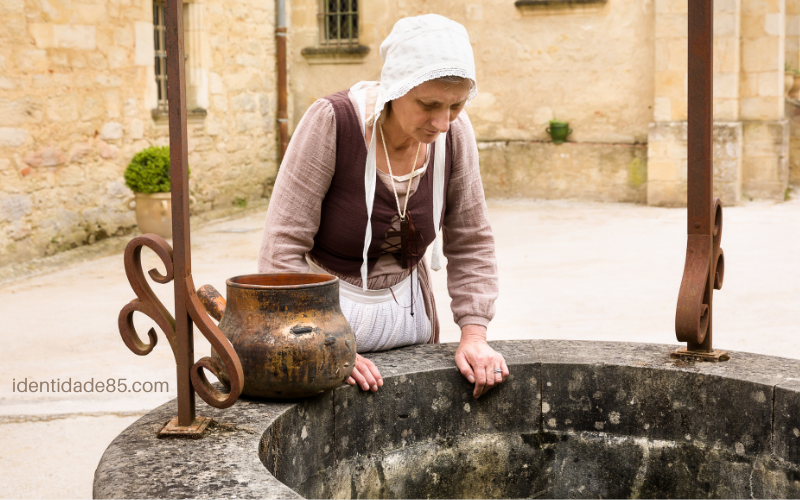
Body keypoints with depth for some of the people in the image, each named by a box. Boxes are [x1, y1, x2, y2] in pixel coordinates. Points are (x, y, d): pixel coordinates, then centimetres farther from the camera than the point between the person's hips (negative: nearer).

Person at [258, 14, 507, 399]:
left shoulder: (454, 133, -9)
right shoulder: (332, 122, -22)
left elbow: (470, 244, 2)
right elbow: (282, 248, -20)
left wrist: (474, 335, -9)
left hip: (407, 308, 4)